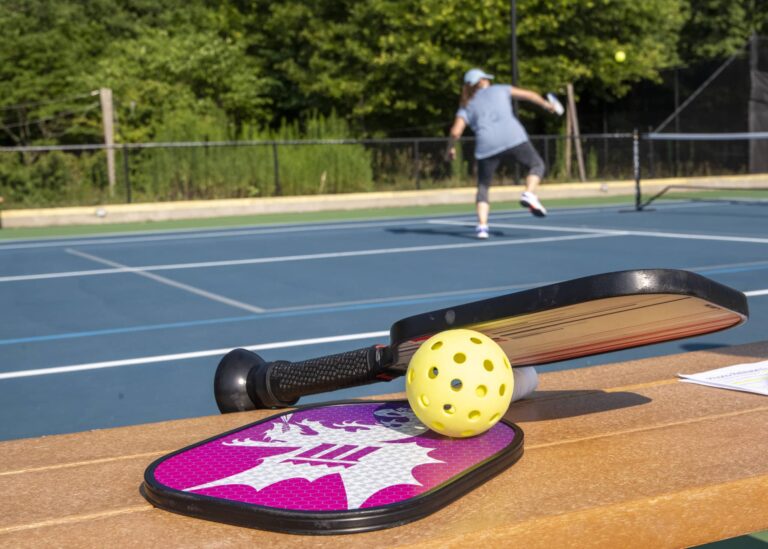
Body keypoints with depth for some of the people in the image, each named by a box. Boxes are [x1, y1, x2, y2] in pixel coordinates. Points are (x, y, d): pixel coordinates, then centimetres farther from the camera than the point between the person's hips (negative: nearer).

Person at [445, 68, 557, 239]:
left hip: (487, 146, 1)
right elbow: (528, 94, 23)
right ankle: (529, 194, -13)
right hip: (513, 138, -1)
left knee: (483, 186, 15)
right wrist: (545, 104, 39)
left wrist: (450, 148, 24)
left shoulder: (466, 107, 20)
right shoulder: (499, 90, 22)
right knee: (537, 165, 16)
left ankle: (482, 226, -3)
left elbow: (455, 132, 6)